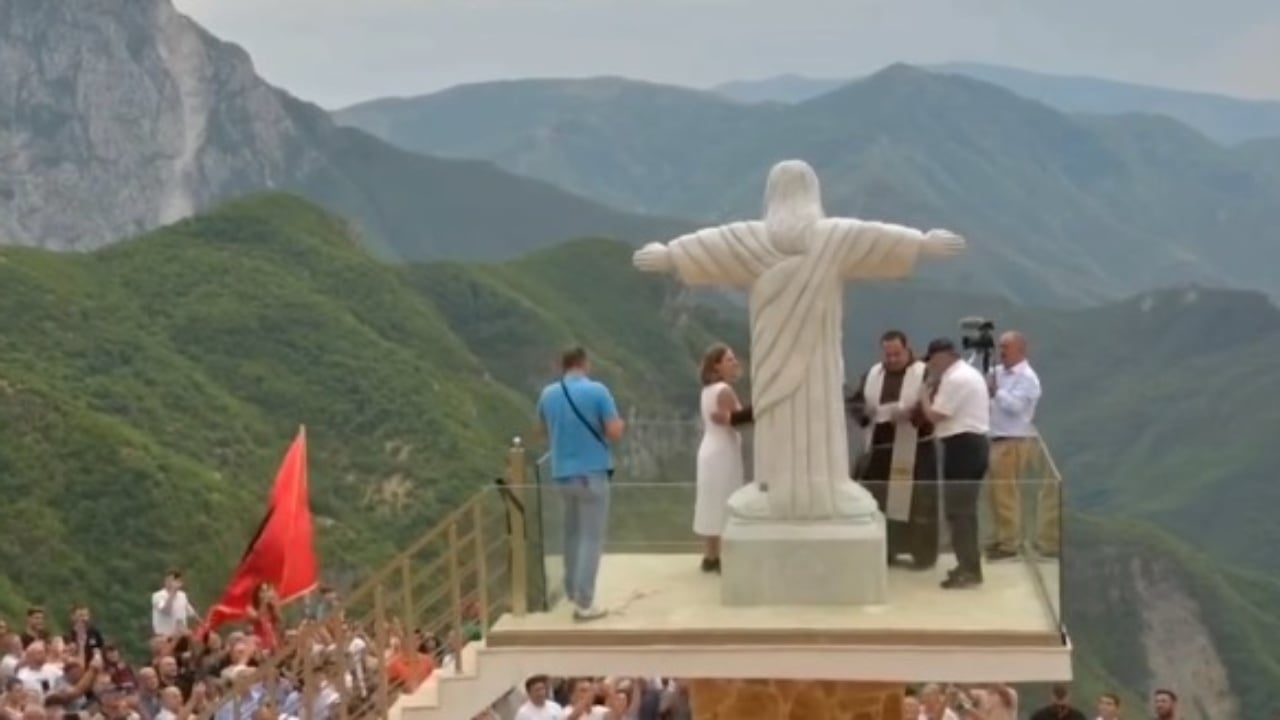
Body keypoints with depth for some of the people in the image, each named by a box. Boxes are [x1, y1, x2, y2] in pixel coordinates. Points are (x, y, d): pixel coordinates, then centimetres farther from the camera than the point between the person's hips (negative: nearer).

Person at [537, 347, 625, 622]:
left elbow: (543, 430, 17)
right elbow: (615, 433, -14)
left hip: (562, 474, 5)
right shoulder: (597, 391, -13)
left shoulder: (548, 394, 2)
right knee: (591, 538, -1)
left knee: (573, 534, 22)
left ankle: (573, 592, 26)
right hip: (592, 473, -5)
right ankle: (584, 603, -5)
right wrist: (618, 423, 7)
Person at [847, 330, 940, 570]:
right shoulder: (872, 374, 9)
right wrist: (864, 411, -13)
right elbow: (852, 403, 9)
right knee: (875, 500, 10)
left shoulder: (925, 374, -7)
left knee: (917, 501, -2)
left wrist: (912, 414, -29)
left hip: (915, 451, -5)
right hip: (879, 449, 5)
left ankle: (924, 554, 8)